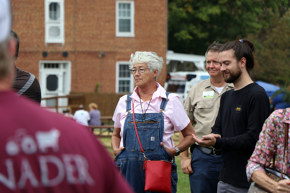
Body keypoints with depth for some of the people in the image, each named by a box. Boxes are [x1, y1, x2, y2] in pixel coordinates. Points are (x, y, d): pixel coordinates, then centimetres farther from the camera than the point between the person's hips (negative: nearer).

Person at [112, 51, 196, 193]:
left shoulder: (170, 101, 4)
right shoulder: (124, 102, 12)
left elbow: (190, 135, 9)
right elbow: (116, 135, 25)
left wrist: (175, 150, -8)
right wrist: (116, 149, 5)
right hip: (129, 170, 2)